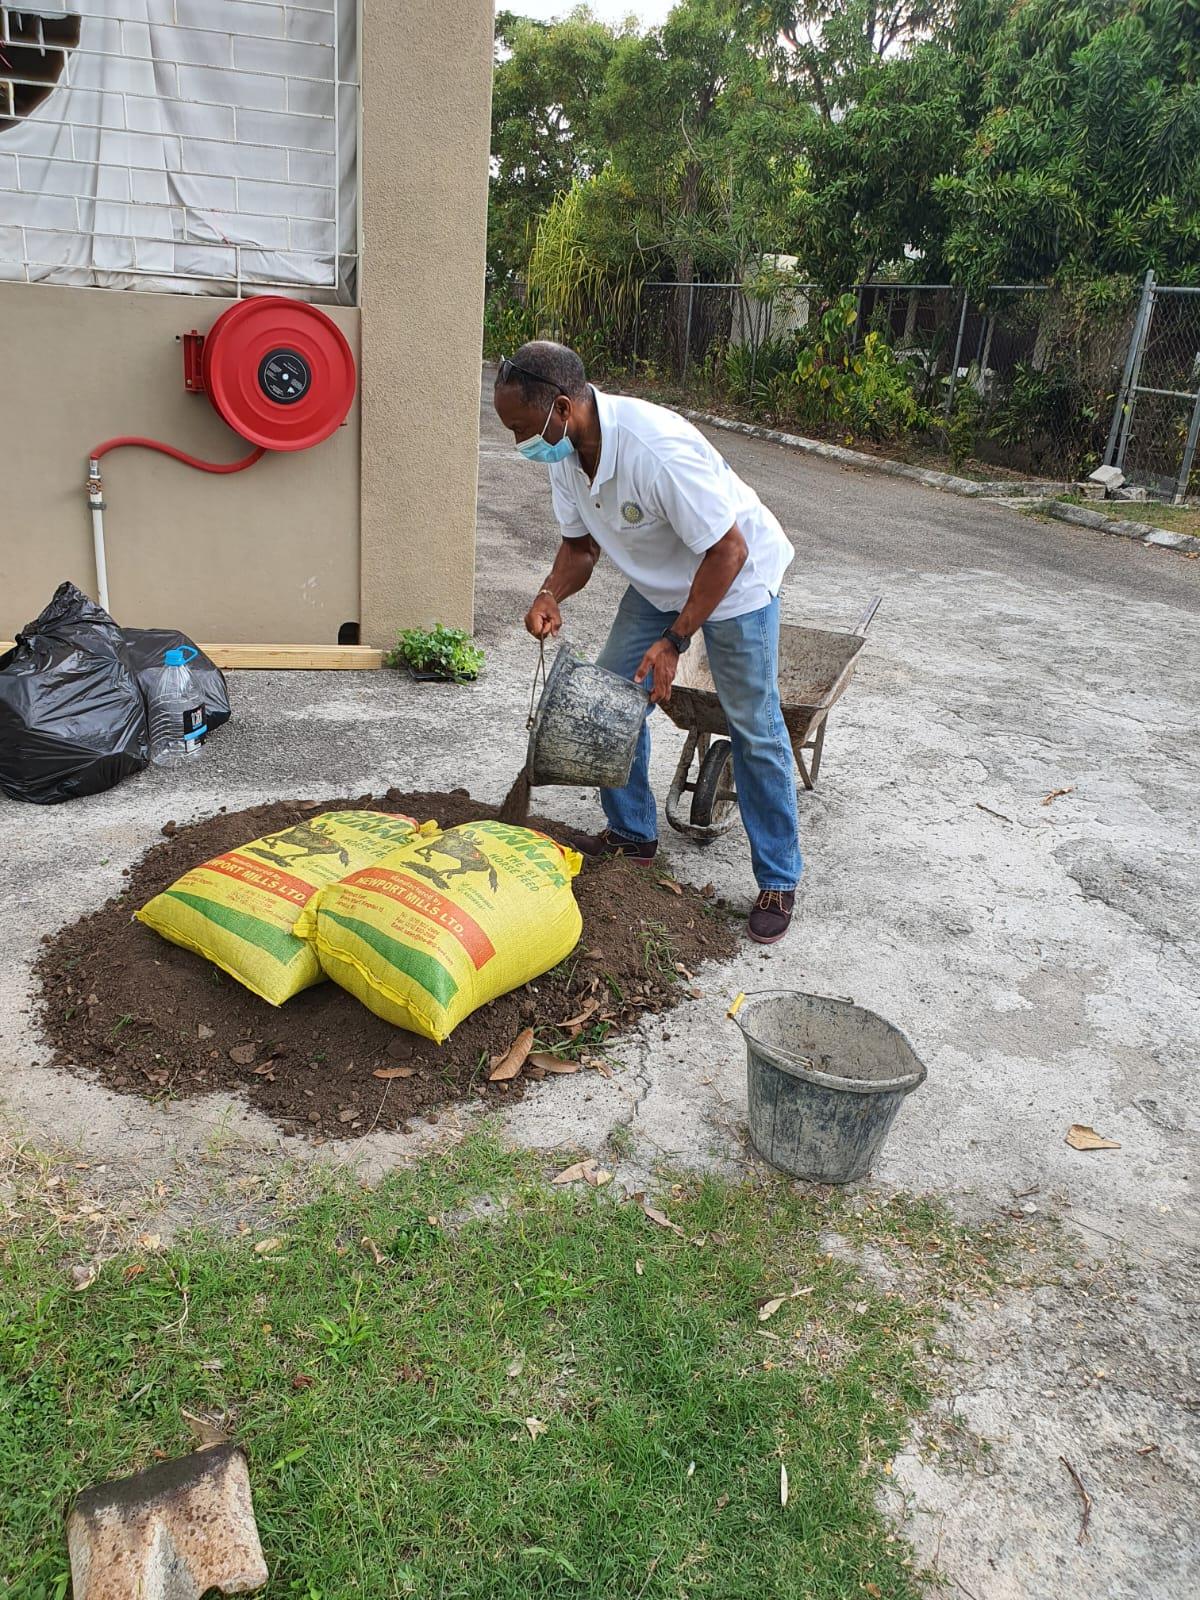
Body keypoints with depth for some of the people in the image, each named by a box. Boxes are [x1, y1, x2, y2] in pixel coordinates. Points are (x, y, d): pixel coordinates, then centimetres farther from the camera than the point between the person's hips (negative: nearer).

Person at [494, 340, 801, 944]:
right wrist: (551, 594, -20)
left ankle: (778, 881, 8)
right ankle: (632, 833, 25)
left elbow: (727, 549, -30)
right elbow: (580, 543, 2)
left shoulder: (657, 448, -37)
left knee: (755, 729, -4)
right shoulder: (565, 452, -11)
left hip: (736, 576, -7)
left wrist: (675, 640, -27)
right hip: (659, 580, 8)